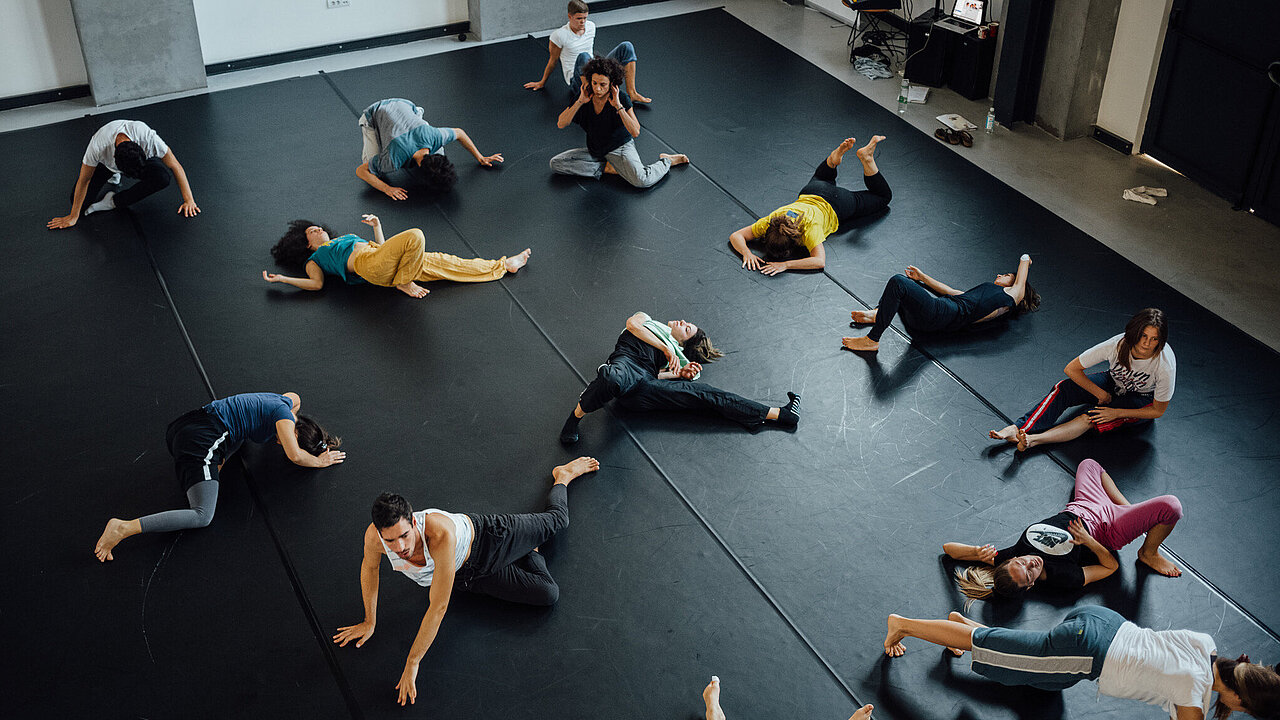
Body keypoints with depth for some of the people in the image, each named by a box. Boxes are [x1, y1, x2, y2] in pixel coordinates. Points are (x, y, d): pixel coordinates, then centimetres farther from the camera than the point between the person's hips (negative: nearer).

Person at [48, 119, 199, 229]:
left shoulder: (148, 138, -42)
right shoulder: (98, 147, -41)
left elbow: (175, 166, -28)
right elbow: (83, 181, -27)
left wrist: (189, 200, -28)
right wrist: (73, 217, -18)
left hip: (142, 160, 0)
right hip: (106, 163, 0)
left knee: (162, 177, -33)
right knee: (80, 199, -12)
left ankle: (113, 201, -14)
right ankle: (112, 176, 15)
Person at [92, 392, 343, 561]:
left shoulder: (286, 401, 17)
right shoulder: (283, 413, -8)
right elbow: (295, 455, -18)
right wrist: (318, 461, -1)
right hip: (202, 440, -10)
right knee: (202, 517, -15)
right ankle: (124, 528, -27)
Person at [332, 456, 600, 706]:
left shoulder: (441, 533, -50)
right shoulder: (374, 536, -35)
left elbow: (439, 607, -43)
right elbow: (369, 567, -8)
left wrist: (412, 665, -38)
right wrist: (369, 622, 1)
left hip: (483, 537, -3)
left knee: (556, 520, 20)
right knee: (548, 595, 5)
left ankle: (563, 475, 49)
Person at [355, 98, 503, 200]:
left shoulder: (435, 136, -34)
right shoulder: (394, 160, -42)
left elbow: (459, 132, -11)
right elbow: (360, 171, -28)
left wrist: (480, 158, -6)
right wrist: (387, 189, -38)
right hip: (373, 115, -3)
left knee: (437, 152, 3)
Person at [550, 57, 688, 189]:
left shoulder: (621, 99, -21)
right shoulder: (584, 96, -11)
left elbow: (635, 133, -30)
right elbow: (561, 124, -17)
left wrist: (618, 106, -35)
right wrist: (580, 101, -28)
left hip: (620, 148, -4)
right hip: (595, 151, 4)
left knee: (641, 180, -31)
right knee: (555, 163, -12)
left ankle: (666, 162, 3)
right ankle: (606, 167, -8)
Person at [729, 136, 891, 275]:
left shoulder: (810, 227, -45)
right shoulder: (770, 222, -35)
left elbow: (820, 261, -54)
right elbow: (736, 236, -30)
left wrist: (785, 264, -59)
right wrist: (747, 253, -49)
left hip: (834, 206, -4)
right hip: (808, 195, 4)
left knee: (883, 197, 22)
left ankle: (866, 158, 20)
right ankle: (835, 157, 34)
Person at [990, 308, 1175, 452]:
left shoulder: (1165, 365, -32)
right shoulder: (1118, 345, -27)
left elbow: (1158, 411, -18)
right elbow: (1071, 369, -18)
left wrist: (1117, 413, -23)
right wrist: (1101, 394, -16)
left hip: (1143, 400, -3)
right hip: (1114, 383, 3)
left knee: (1094, 418, -33)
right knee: (1064, 388, -24)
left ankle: (1034, 439, -46)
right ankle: (1017, 429, -39)